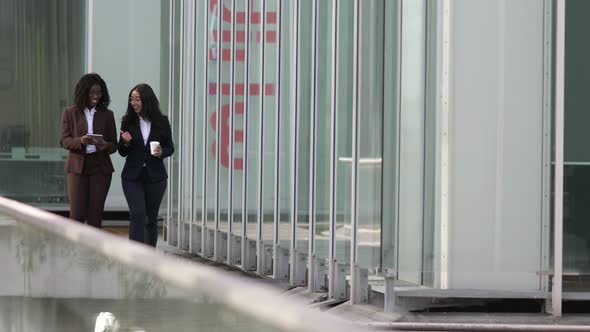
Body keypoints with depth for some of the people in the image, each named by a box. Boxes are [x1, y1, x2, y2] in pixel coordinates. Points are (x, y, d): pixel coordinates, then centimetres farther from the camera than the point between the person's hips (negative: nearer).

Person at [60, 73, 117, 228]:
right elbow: (64, 140, -1)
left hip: (100, 167, 2)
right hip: (78, 166, -1)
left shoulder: (107, 115, 10)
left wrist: (106, 146, -15)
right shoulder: (70, 113, 6)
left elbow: (114, 144, 9)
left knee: (95, 215, -1)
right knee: (77, 213, -7)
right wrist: (80, 141, -22)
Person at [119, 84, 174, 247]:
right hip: (132, 176, -1)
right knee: (137, 214, -15)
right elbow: (122, 153, 6)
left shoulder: (162, 122, 0)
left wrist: (161, 152, -13)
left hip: (155, 176, 1)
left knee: (151, 218, 8)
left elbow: (170, 147, 8)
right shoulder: (128, 122, 1)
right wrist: (125, 143, -15)